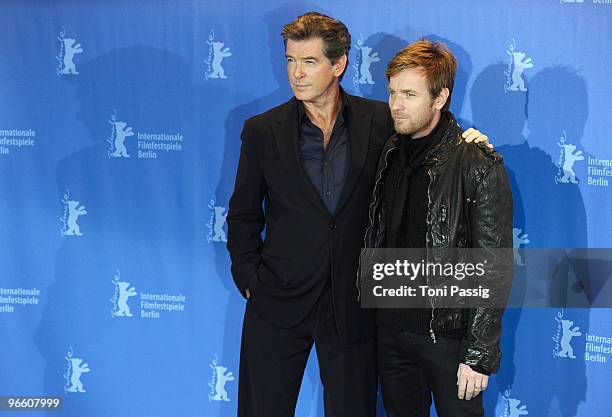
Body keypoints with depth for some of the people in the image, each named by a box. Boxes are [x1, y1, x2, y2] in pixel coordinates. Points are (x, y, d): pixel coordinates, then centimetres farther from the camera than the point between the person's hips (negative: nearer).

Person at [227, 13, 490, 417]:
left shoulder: (379, 121, -2)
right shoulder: (262, 130, -1)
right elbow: (243, 215, 5)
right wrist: (250, 280, -1)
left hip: (353, 304, 0)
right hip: (280, 301, 0)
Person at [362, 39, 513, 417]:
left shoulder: (480, 166, -14)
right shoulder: (391, 155, 5)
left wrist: (480, 355, -15)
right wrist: (377, 312, 9)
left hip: (448, 333, -5)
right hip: (391, 329, 6)